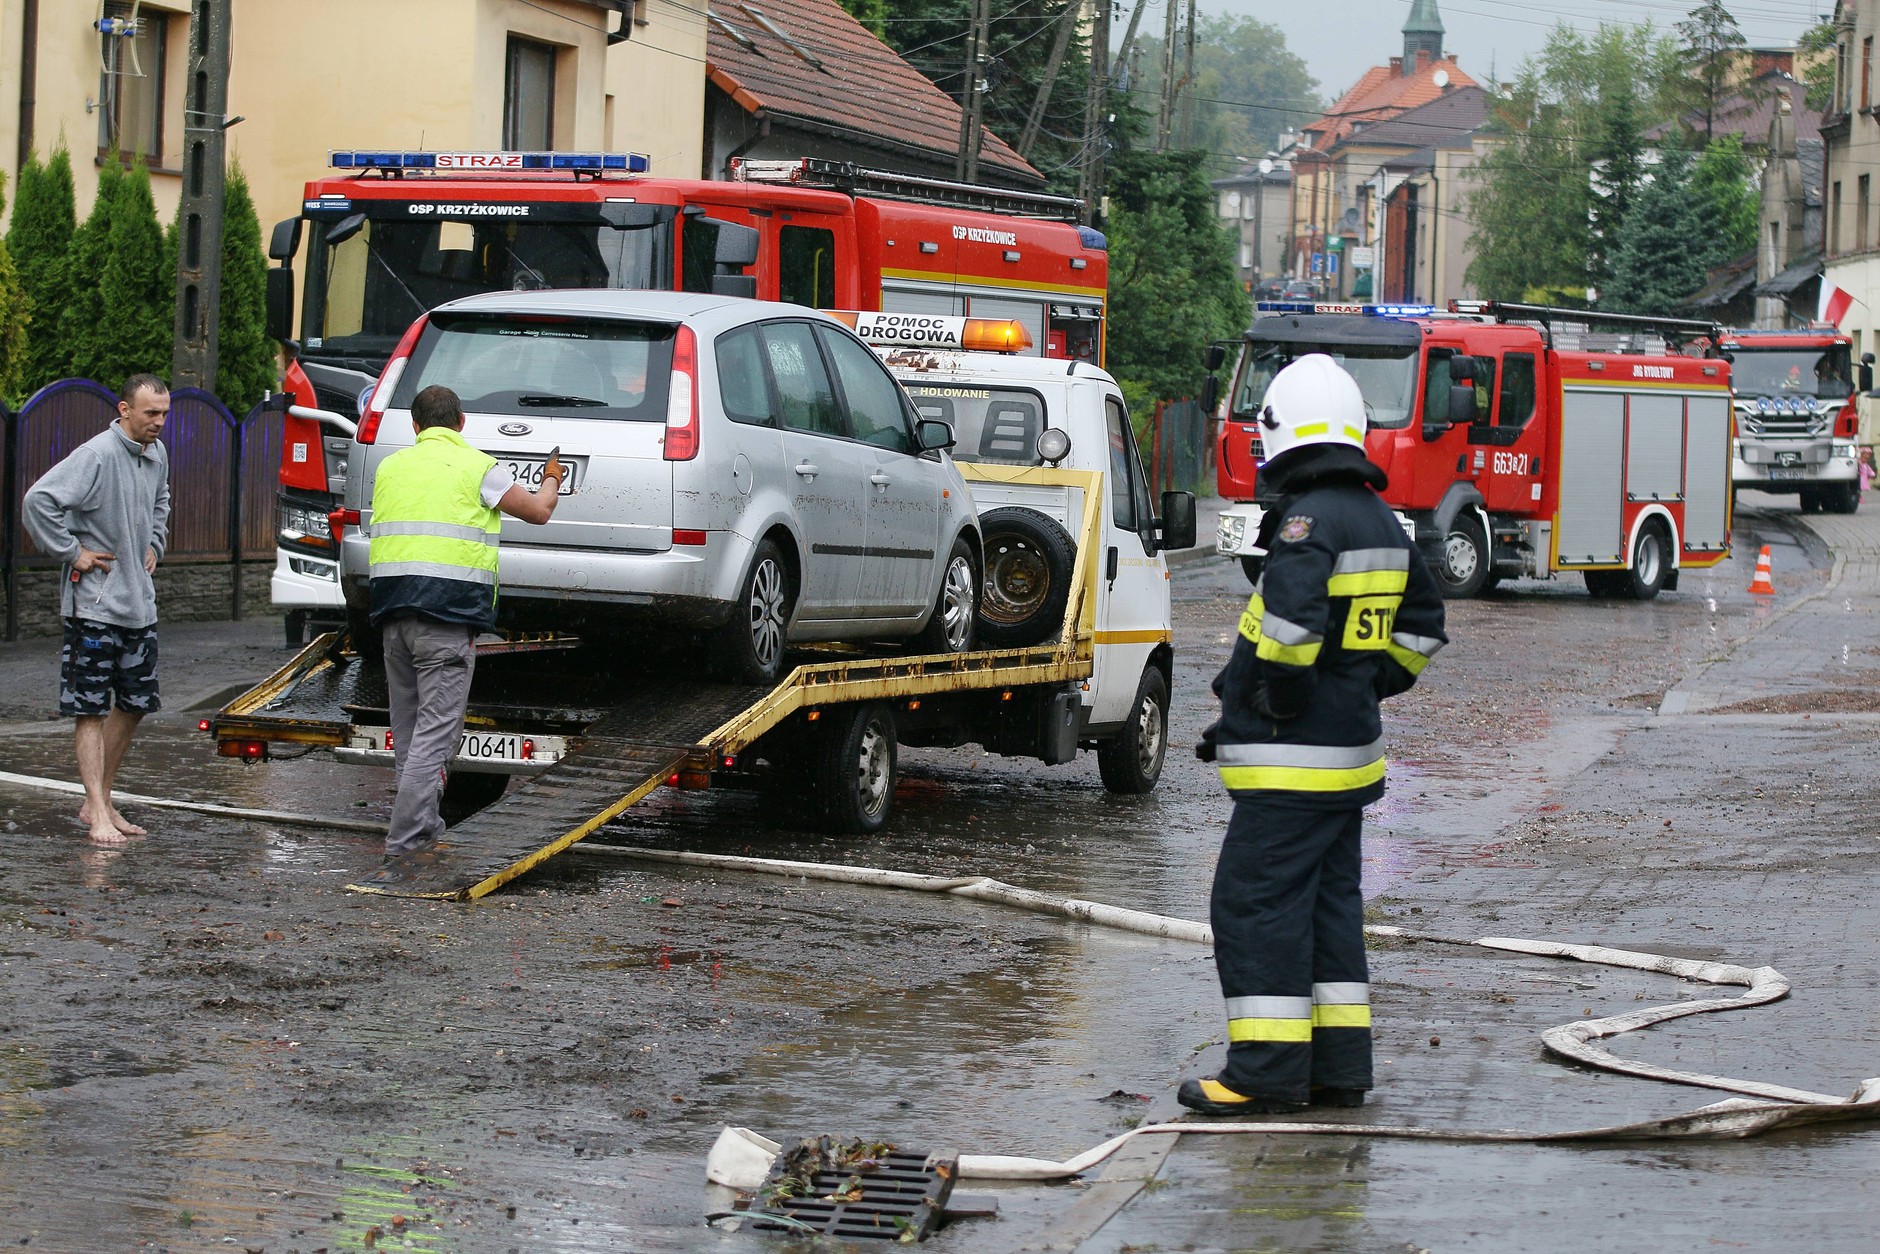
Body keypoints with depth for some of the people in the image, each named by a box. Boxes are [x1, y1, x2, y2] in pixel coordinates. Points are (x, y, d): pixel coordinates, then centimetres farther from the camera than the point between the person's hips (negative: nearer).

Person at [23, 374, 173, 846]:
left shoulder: (157, 454, 8)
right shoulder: (97, 455, -17)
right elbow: (39, 500, -23)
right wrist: (71, 552, -18)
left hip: (139, 603, 8)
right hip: (94, 605, -8)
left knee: (134, 705, 12)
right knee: (91, 710, -4)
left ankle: (100, 801, 24)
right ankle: (98, 813, -5)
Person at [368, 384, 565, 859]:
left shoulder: (390, 467, 16)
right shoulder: (476, 467, 1)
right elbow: (538, 512, 12)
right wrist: (552, 480, 34)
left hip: (391, 606, 6)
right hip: (449, 608, -5)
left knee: (408, 726, 16)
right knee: (437, 727, -7)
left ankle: (423, 823, 20)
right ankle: (406, 837, -15)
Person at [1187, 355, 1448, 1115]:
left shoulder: (1310, 517, -17)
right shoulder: (1380, 521, 13)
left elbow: (1293, 611, -32)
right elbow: (1421, 622, 24)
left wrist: (1275, 689, -17)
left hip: (1291, 764, -10)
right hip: (1351, 751, 10)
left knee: (1256, 905, -5)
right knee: (1329, 904, 15)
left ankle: (1267, 1074, -5)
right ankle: (1340, 1068, 19)